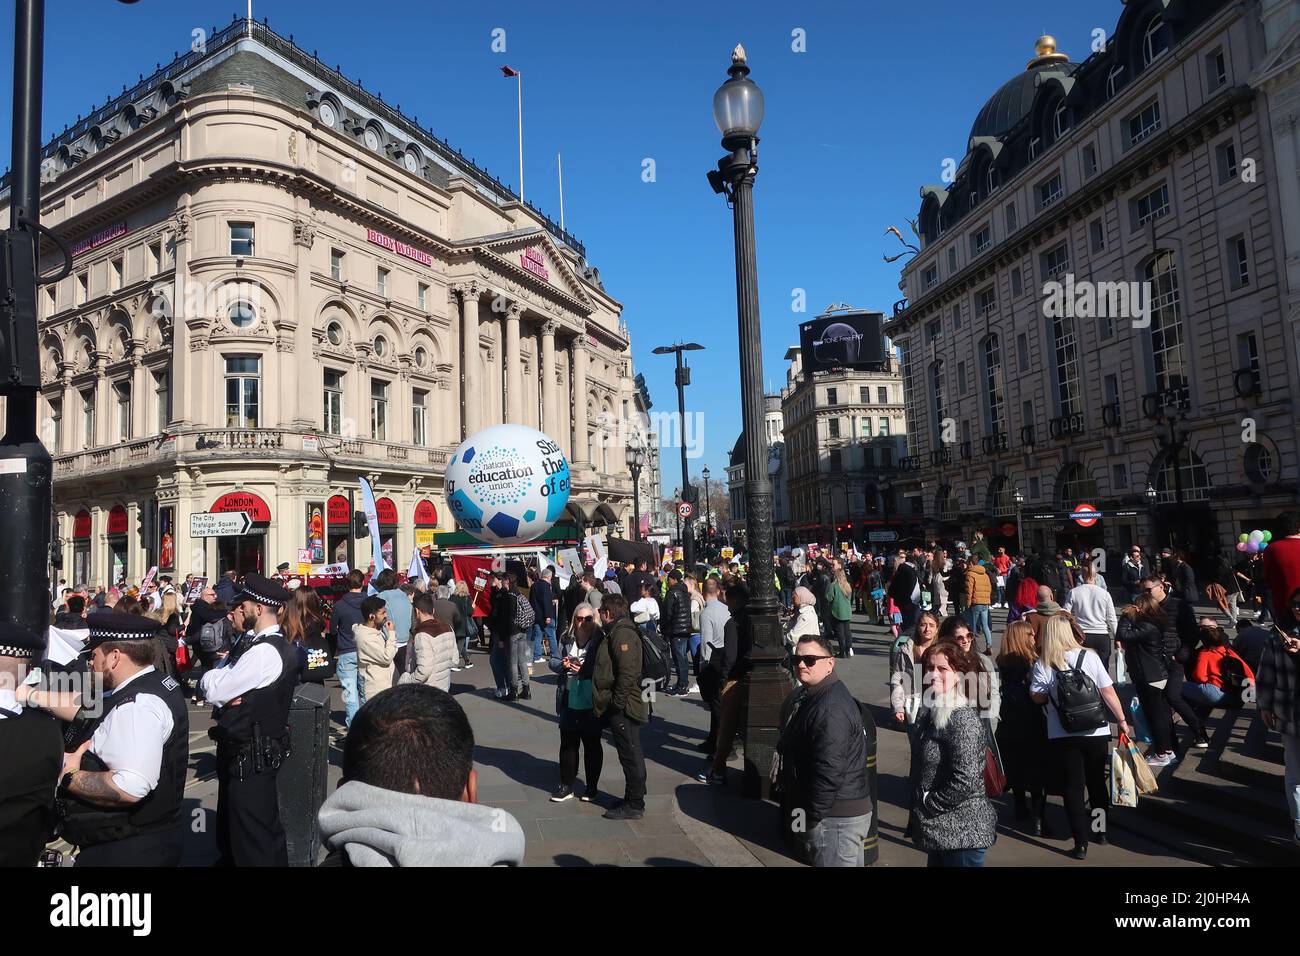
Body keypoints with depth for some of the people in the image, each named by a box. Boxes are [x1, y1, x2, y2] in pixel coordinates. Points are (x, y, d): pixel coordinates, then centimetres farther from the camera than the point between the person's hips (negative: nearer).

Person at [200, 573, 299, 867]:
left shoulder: (266, 651, -23)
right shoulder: (251, 643, 9)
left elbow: (212, 689, -21)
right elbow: (212, 687, 7)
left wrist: (212, 679, 0)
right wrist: (225, 691, -13)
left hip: (251, 757, -10)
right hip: (238, 750, 10)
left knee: (255, 837, 1)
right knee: (229, 824, 25)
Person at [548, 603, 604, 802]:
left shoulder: (600, 640, -9)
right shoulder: (567, 639, 4)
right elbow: (553, 661, 7)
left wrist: (584, 669, -22)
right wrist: (563, 665, -13)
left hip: (592, 703, -4)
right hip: (570, 701, 4)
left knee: (592, 744, 10)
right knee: (568, 743, 12)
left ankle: (591, 787, 24)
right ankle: (566, 786, 25)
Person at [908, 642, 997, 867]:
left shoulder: (962, 720, -22)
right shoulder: (929, 712, 4)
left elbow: (965, 781, -26)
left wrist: (928, 805, -16)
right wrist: (919, 809, 7)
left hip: (962, 831, -8)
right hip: (938, 828, 8)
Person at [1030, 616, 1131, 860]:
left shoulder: (1042, 664, -9)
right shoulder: (1089, 656, -6)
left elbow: (1038, 697, -6)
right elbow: (1108, 692, -5)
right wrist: (1122, 721, 5)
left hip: (1062, 736, -2)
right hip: (1095, 732, 2)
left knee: (1073, 785, 7)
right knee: (1097, 781, 20)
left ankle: (1081, 843, 6)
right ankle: (1101, 830, 35)